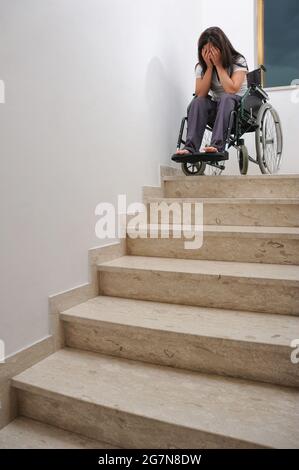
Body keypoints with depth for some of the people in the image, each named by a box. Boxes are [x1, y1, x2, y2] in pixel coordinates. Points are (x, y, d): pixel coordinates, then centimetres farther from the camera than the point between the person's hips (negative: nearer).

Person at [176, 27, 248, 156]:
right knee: (197, 102, -26)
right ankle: (190, 147, -39)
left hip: (240, 107, -3)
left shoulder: (238, 61, -7)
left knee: (226, 98, -35)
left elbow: (232, 90, -24)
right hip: (216, 109, 3)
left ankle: (217, 146, -48)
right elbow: (200, 94, -12)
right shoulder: (201, 66, 3)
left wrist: (218, 65, -18)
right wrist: (209, 67, -15)